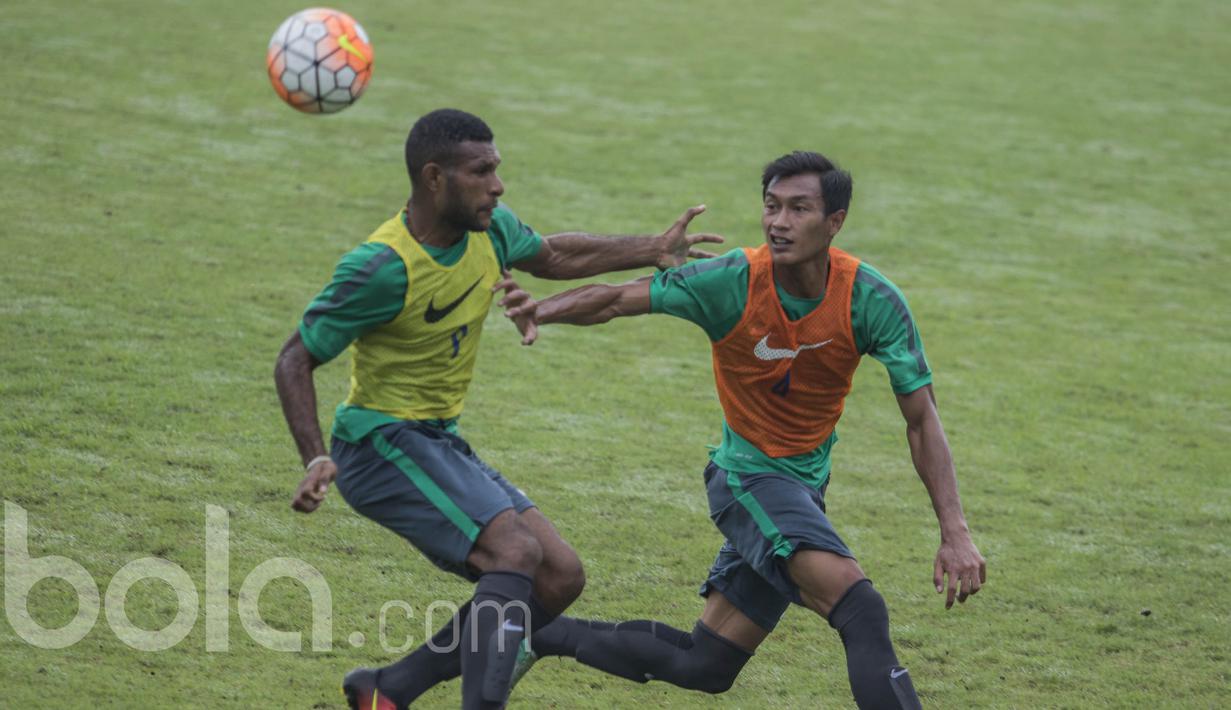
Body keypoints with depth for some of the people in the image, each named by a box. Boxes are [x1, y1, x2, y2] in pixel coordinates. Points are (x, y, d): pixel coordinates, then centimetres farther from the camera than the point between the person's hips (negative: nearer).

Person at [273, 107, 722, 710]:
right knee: (516, 550, -27)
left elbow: (554, 255, 23)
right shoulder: (382, 268, -22)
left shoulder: (490, 229, -1)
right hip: (382, 441, -9)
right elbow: (295, 360, -16)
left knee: (560, 578, 3)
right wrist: (316, 460, -29)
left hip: (439, 443, 9)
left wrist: (652, 251, 18)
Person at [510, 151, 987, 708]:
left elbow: (921, 420, -10)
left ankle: (544, 634, 30)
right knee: (860, 607, -29)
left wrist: (955, 533, -17)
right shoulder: (732, 282, -19)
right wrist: (541, 309, -32)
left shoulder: (872, 300, -14)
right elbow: (615, 300, -11)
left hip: (804, 485, 4)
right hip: (748, 472, -4)